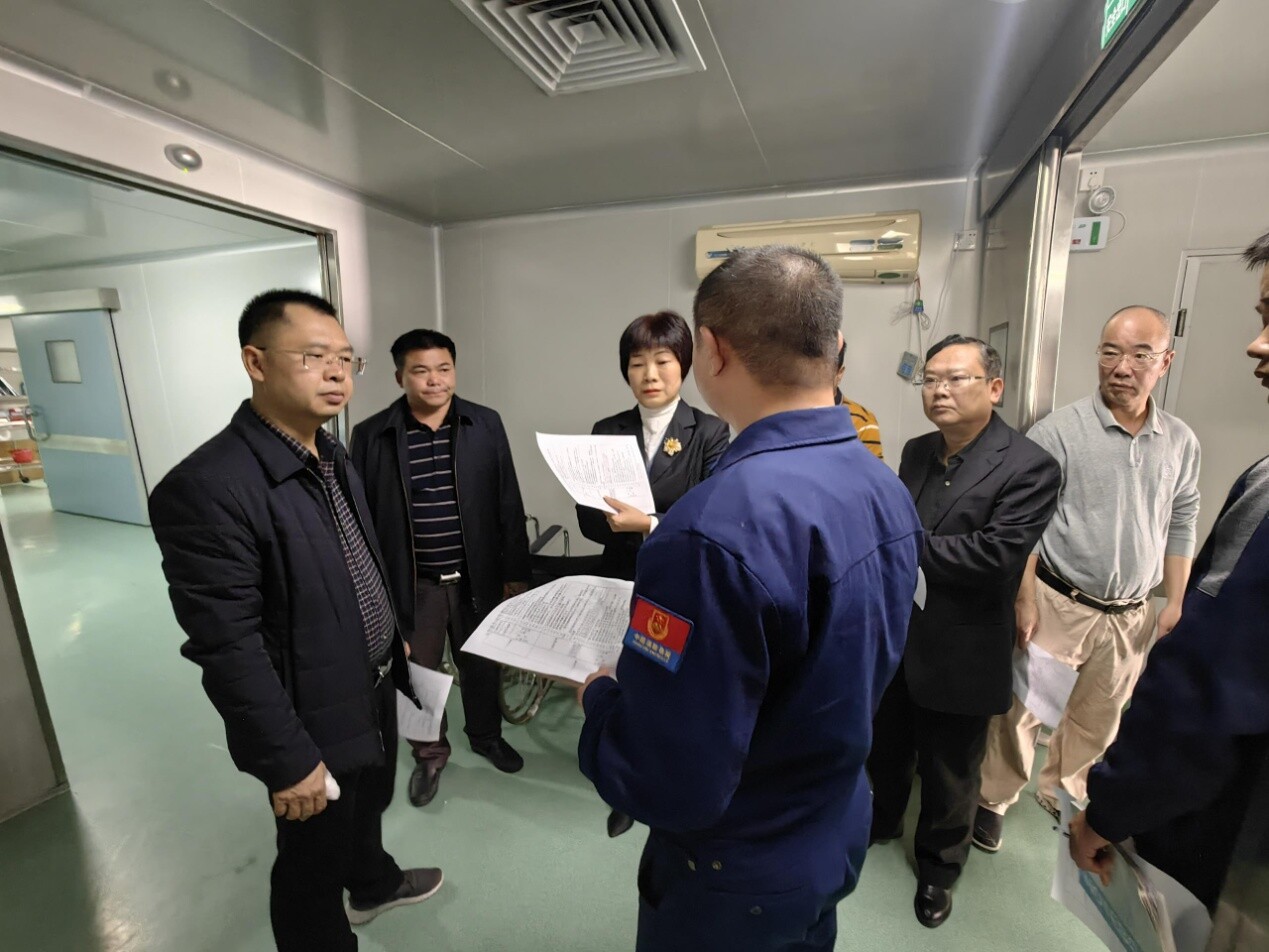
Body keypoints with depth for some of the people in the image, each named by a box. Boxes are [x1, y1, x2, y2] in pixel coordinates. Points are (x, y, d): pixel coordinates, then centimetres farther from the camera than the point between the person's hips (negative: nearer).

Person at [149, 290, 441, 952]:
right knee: (313, 863, 19)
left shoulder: (332, 455, 0)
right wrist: (288, 760, -19)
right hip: (315, 721, -8)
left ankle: (373, 883, 61)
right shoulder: (205, 487, -27)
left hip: (374, 688, 8)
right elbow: (228, 649, -25)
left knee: (370, 805, 33)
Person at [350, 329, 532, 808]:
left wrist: (516, 571, -1)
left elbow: (509, 504, -1)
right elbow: (360, 517, -1)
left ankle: (486, 735, 46)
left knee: (482, 663, 19)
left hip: (477, 575, 1)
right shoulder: (371, 435, -6)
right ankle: (430, 753, 42)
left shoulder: (486, 425, -4)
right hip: (411, 583, 0)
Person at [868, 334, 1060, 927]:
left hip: (959, 656, -5)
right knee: (885, 749, 25)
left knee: (948, 777, 18)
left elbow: (996, 555, -26)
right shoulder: (916, 452, 4)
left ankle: (939, 867, 45)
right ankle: (883, 820, 54)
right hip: (894, 639, 6)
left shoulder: (1029, 467, -17)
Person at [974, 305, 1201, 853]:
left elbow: (1181, 525, 11)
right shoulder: (1058, 430, -12)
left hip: (1131, 616, 5)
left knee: (1097, 720, 20)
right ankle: (993, 799, 27)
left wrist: (1176, 601, 7)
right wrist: (1026, 600, -16)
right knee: (1021, 710, 7)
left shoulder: (1180, 442, 3)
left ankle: (1063, 795, 43)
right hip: (1058, 603, -4)